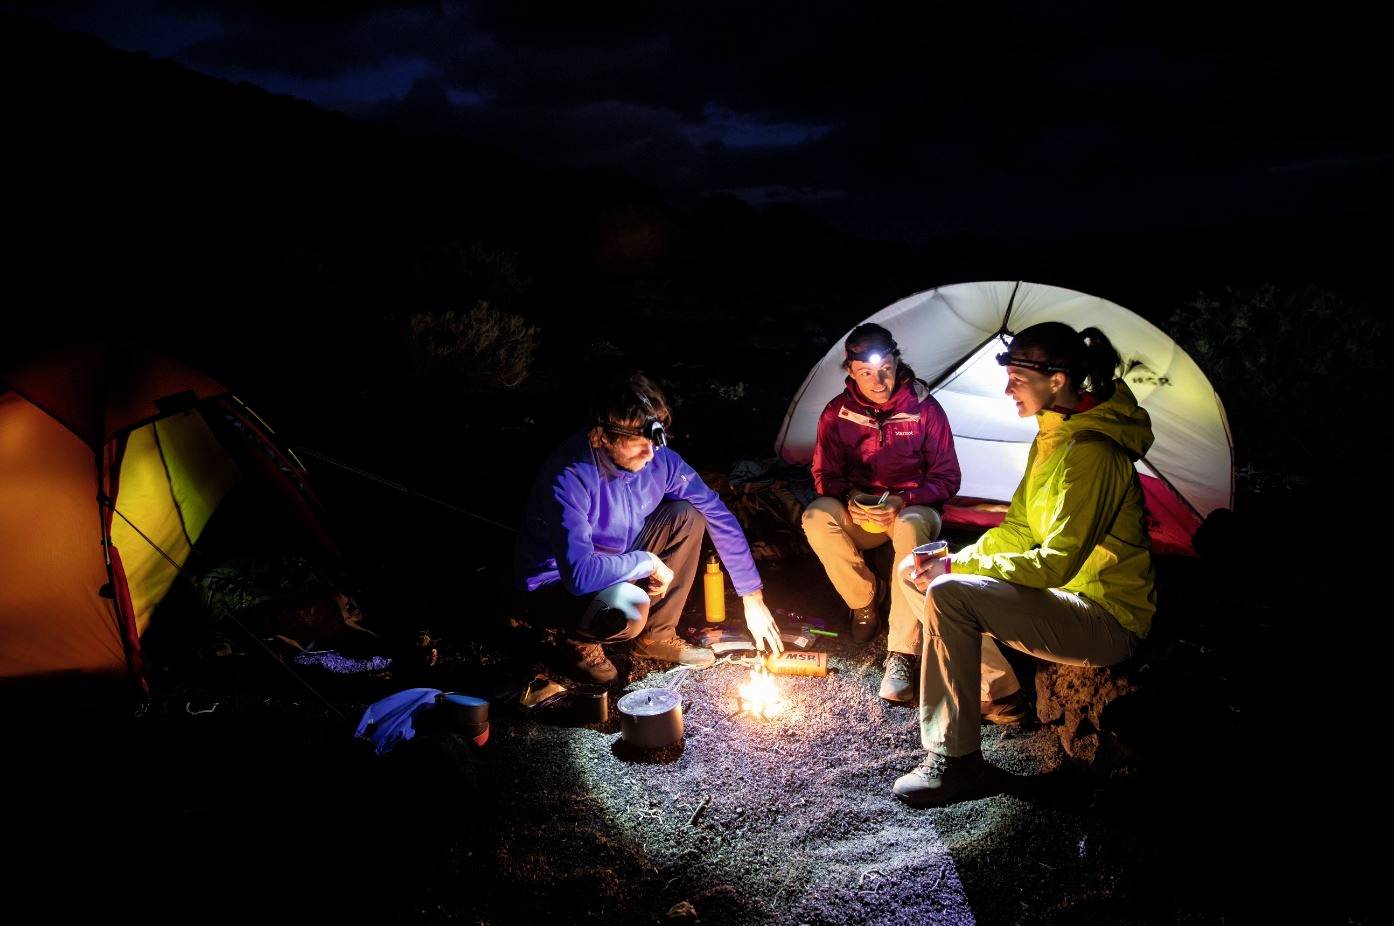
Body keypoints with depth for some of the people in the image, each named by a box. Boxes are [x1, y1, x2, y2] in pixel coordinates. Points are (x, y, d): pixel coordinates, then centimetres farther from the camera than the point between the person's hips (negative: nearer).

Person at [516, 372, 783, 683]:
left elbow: (720, 517, -5)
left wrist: (753, 598, -5)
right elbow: (580, 575, -41)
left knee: (688, 515, -11)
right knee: (630, 607, -37)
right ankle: (580, 640, 0)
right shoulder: (569, 478, -34)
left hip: (619, 566, 7)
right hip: (555, 584, -7)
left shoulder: (658, 458, -15)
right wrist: (649, 562, -26)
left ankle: (656, 634, 4)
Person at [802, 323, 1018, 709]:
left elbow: (946, 478, -7)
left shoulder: (924, 408, -11)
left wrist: (904, 501, -25)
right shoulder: (838, 412, -5)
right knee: (816, 517, -31)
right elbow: (825, 474, 1)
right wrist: (849, 499, -21)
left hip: (914, 510, -2)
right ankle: (865, 599, -7)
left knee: (910, 528, -40)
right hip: (859, 515, 3)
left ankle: (902, 655, -39)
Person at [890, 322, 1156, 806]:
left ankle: (953, 763, -20)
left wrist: (957, 567, -21)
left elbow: (1056, 563, -27)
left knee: (948, 595, -28)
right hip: (1065, 592, 10)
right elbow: (1019, 527, 12)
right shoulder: (1052, 436, 8)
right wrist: (955, 559, -4)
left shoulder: (1089, 452, -23)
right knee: (915, 570, 5)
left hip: (1107, 622, -10)